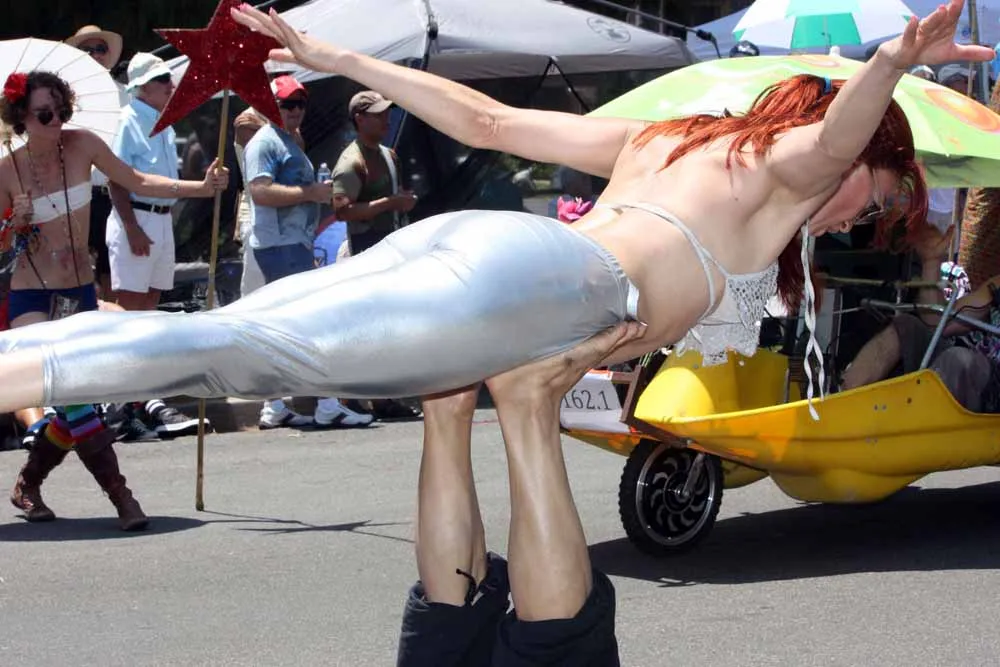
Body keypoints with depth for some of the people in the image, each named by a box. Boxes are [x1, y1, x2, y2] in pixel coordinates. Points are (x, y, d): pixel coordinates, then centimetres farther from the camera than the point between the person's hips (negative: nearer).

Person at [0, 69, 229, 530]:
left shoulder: (81, 145, -3)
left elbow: (136, 182, 4)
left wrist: (201, 187, -4)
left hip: (80, 296, 4)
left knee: (74, 408, 6)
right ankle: (120, 494, -17)